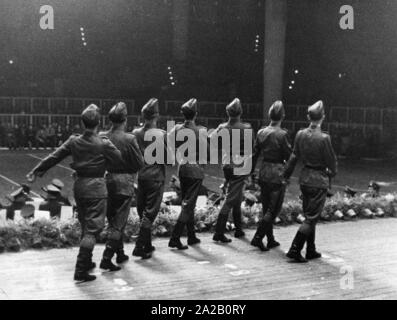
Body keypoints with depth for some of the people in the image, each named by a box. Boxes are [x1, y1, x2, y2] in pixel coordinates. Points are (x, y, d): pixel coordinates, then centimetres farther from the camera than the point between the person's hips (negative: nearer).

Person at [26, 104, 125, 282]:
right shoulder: (103, 144, -13)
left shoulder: (73, 141, 0)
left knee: (85, 226, 20)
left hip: (79, 185, 6)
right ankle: (80, 270, -6)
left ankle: (86, 262, 32)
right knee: (93, 228, -2)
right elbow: (122, 160, -8)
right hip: (96, 187, -6)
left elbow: (53, 157, 4)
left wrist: (36, 171, 13)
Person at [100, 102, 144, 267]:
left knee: (112, 220, 20)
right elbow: (140, 163, -10)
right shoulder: (129, 139, -16)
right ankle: (106, 258, -2)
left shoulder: (101, 137, -5)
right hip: (124, 183, -5)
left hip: (106, 181, 5)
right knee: (118, 222, 3)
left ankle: (120, 253, 33)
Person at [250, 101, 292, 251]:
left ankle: (270, 240, 23)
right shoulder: (282, 134, -14)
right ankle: (258, 237, -5)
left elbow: (254, 155, 6)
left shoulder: (261, 133, 2)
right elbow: (289, 157, -12)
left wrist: (251, 173, 12)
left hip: (263, 172, 6)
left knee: (266, 208, 14)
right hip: (277, 173, -6)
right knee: (273, 209, 3)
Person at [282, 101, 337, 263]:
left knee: (309, 216, 17)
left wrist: (286, 175, 17)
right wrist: (331, 173, 11)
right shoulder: (323, 138, -19)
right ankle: (294, 249, -2)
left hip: (304, 178, 6)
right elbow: (332, 162, -10)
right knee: (312, 217, 2)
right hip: (319, 181, -6)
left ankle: (311, 251, 26)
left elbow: (294, 157, 5)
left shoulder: (300, 134, -3)